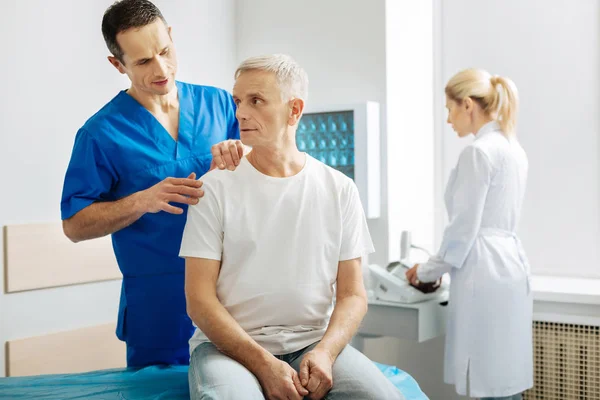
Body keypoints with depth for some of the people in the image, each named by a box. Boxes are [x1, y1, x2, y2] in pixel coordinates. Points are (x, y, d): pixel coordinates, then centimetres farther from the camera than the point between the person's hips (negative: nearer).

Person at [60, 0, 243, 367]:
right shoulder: (101, 133, -6)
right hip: (158, 301, -2)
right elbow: (74, 225, -5)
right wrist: (143, 201, -20)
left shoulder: (219, 103, 1)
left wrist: (237, 155, -17)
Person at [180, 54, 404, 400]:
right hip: (230, 345, -2)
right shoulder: (216, 187, -1)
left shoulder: (340, 190, 5)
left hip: (314, 343, 2)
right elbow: (199, 299, -4)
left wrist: (324, 352, -13)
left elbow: (352, 295, 6)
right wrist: (263, 364, -16)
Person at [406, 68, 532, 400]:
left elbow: (464, 227, -15)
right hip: (510, 266, 10)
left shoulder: (478, 152, -14)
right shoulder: (513, 149, 14)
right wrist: (440, 266, 23)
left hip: (484, 273, -9)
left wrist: (428, 271, 0)